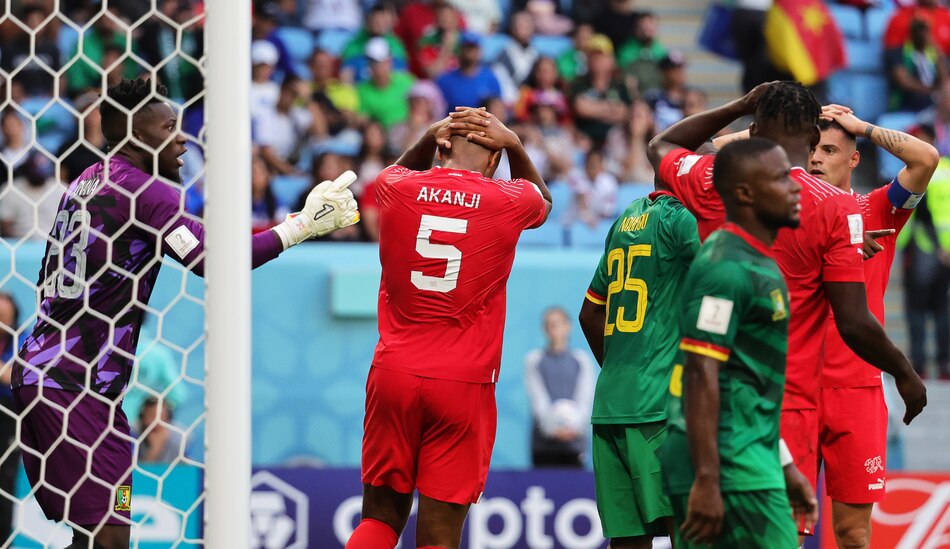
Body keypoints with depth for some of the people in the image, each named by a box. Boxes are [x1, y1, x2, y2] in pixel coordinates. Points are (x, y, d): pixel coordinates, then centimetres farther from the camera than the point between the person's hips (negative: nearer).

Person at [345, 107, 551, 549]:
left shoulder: (396, 190, 2)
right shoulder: (508, 202, -3)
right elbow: (543, 201, 25)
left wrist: (429, 138, 15)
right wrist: (514, 145, 15)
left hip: (394, 375, 2)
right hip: (463, 382, -2)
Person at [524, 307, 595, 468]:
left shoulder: (581, 360, 8)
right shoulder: (534, 360, 7)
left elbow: (585, 400, 1)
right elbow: (538, 399, -2)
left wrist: (574, 426, -16)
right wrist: (552, 427, -17)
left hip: (574, 441, 0)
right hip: (544, 441, 0)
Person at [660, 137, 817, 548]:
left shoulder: (758, 263, 18)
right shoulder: (727, 268, -14)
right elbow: (700, 375, -19)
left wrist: (784, 468, 26)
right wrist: (706, 480, -23)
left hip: (749, 460, 10)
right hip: (733, 468, -10)